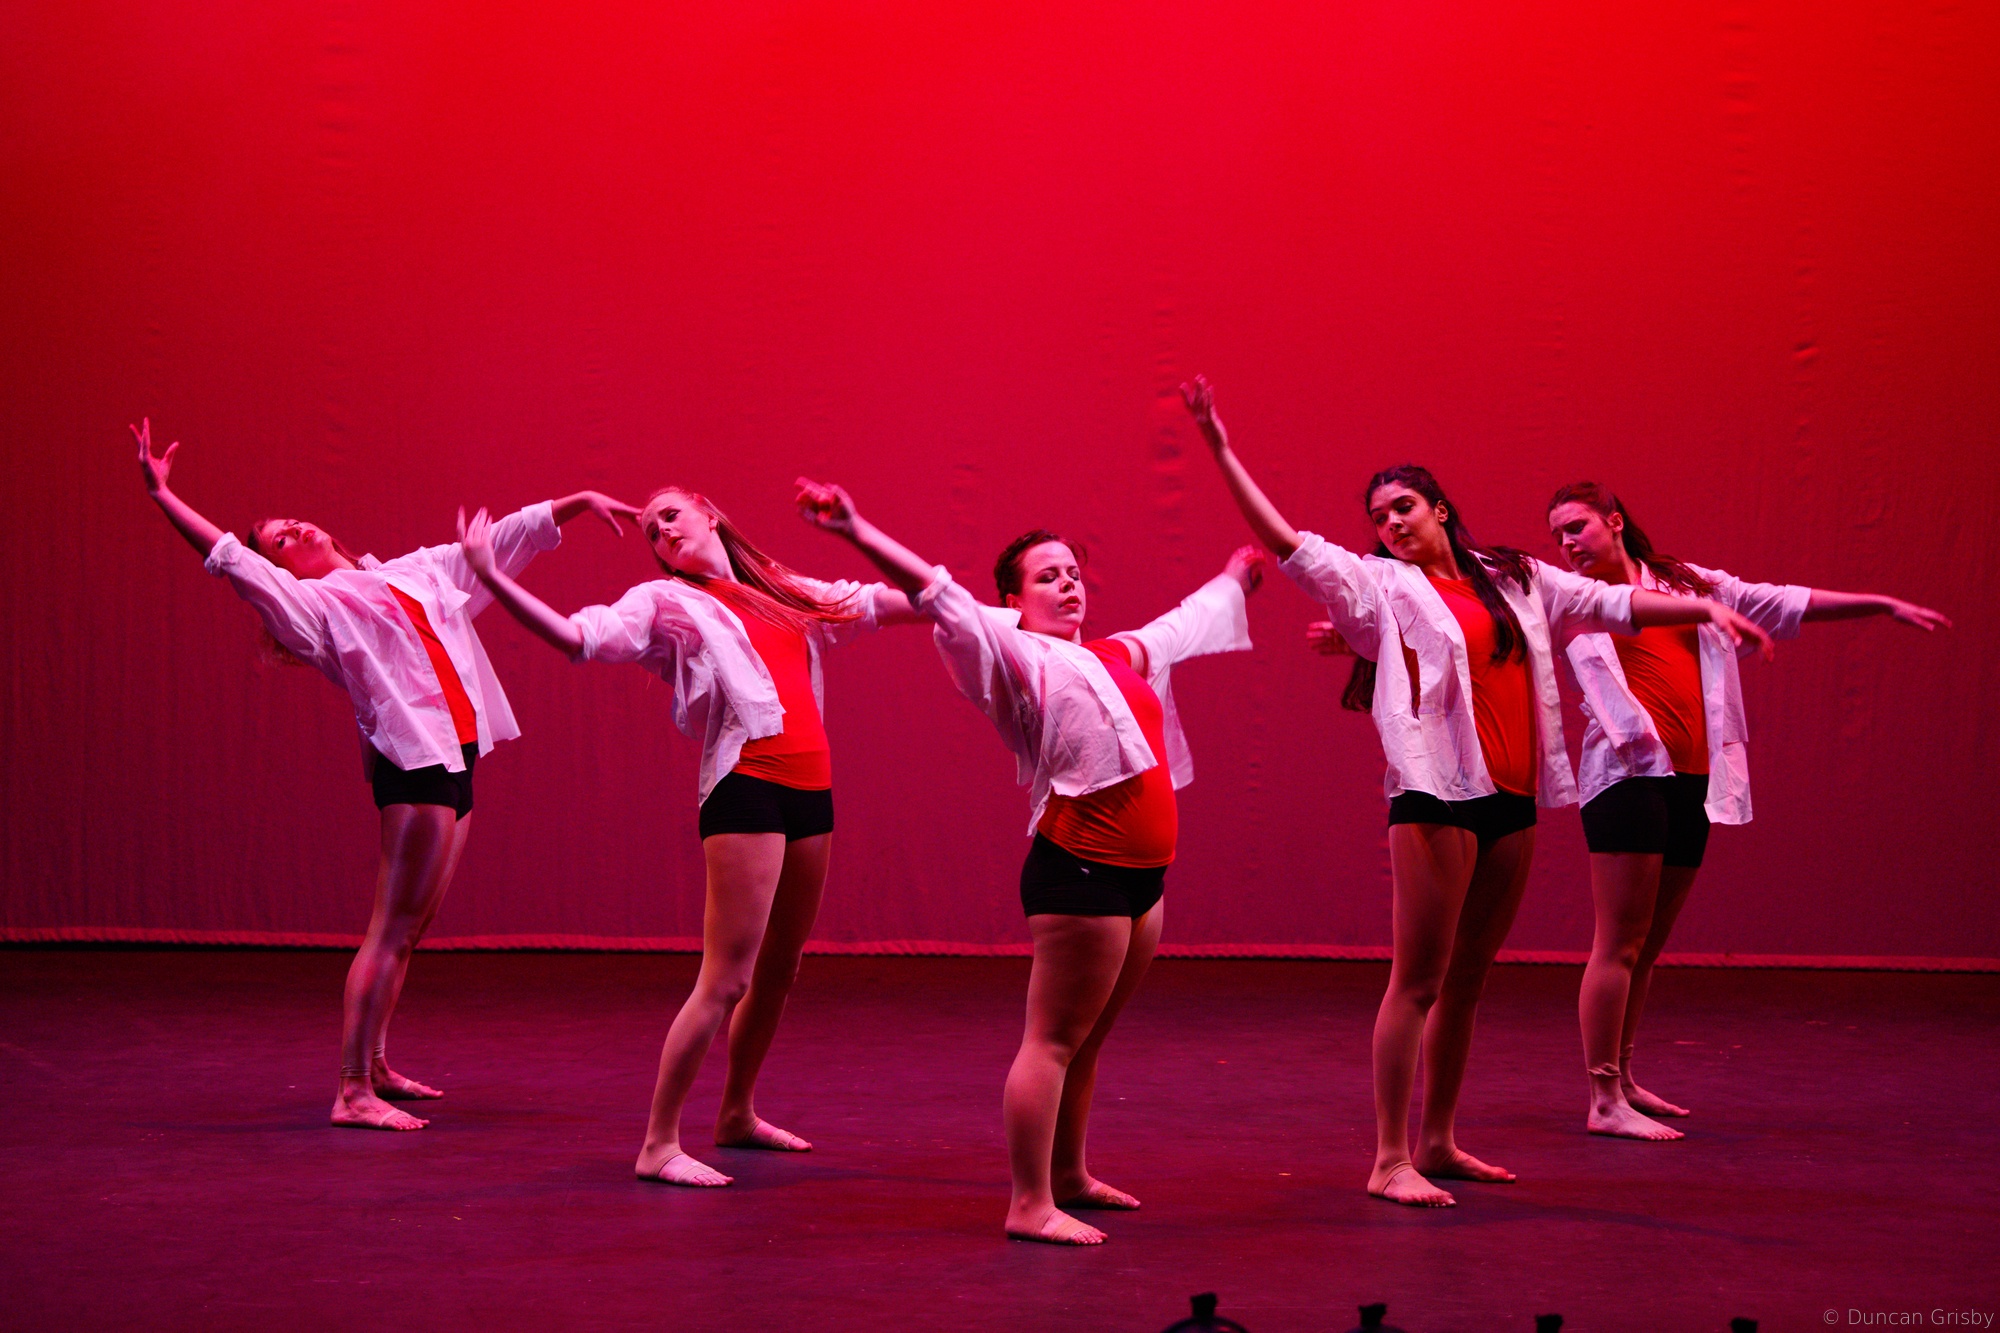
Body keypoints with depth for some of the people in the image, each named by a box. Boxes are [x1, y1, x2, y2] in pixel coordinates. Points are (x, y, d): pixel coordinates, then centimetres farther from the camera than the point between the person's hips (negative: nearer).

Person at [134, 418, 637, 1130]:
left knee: (410, 928, 13)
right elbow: (229, 559, -9)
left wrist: (580, 500, 17)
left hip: (455, 756, 7)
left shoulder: (418, 571, 18)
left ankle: (374, 1067, 22)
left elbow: (508, 537, 22)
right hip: (412, 758, -7)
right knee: (392, 928, -10)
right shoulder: (310, 604, 0)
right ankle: (353, 1091, -11)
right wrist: (163, 495, -12)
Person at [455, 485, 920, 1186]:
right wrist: (493, 578, -20)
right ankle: (659, 1143, -8)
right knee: (726, 978, -12)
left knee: (778, 971, 17)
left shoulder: (788, 593, 20)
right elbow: (576, 635, -12)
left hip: (811, 790, 6)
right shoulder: (666, 603, 3)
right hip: (746, 786, -6)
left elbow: (892, 602, 29)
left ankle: (737, 1114, 34)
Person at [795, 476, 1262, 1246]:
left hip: (1140, 874, 8)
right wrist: (857, 532, -26)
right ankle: (1029, 1206, -6)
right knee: (1055, 1039, -7)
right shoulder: (1015, 655, -3)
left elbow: (1184, 623, 40)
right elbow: (936, 594, -14)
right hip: (1080, 869, -8)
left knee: (1087, 1040, 17)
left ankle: (1067, 1178, 28)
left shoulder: (1121, 655, 20)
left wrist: (1235, 577, 57)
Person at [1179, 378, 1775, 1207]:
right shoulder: (1377, 586, 2)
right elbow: (1286, 542, -7)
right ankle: (1390, 1161, -5)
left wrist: (1706, 609, 14)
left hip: (1512, 797, 5)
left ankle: (1437, 1142, 22)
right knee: (1418, 981, -7)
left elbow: (1612, 604, 20)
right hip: (1436, 793, -5)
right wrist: (1220, 449, -14)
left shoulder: (1512, 580, 16)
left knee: (1467, 981, 12)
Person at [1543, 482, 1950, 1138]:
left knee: (1650, 943, 11)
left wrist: (1885, 604, 22)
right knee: (1621, 942, -9)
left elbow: (1781, 604, 21)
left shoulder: (1687, 585, 17)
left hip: (1692, 780, 5)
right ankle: (1604, 1102, -7)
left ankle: (1622, 1079, 22)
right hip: (1627, 771, -5)